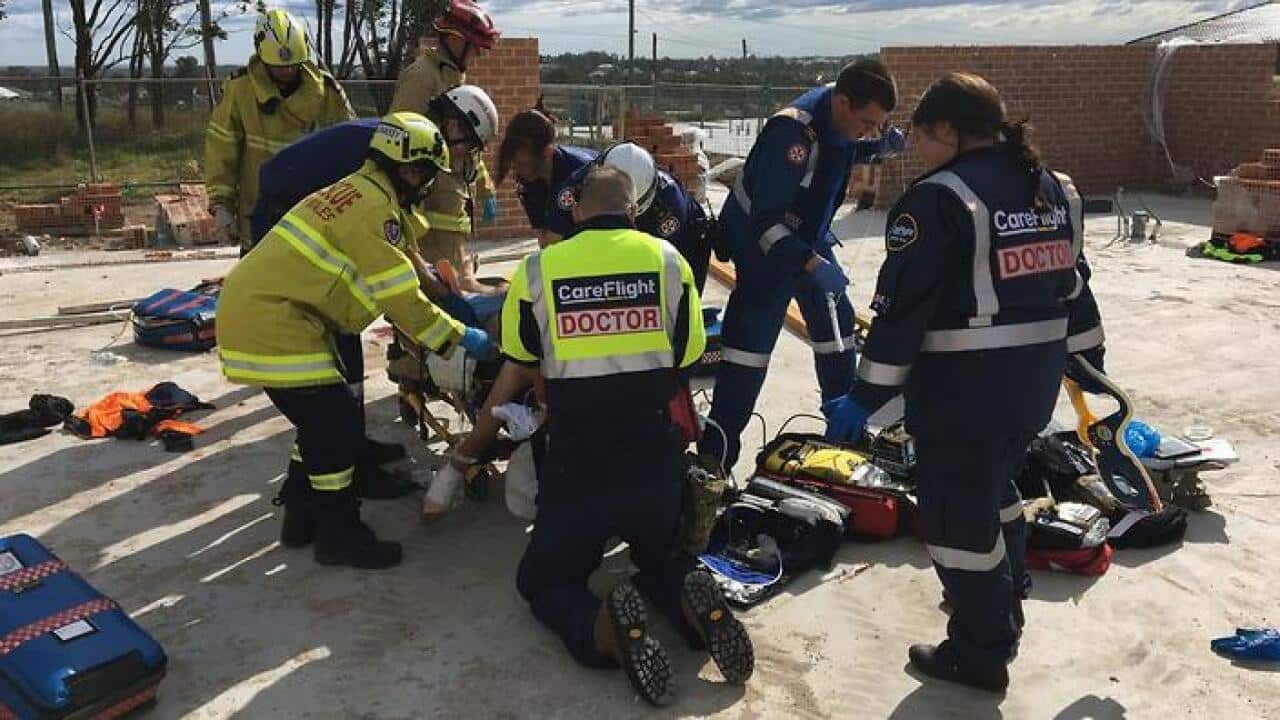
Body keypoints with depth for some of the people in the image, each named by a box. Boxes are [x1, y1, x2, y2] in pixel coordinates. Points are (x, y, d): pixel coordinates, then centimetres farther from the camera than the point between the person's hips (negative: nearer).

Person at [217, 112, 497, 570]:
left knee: (323, 416, 19)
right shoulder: (374, 205, -16)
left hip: (256, 308, 10)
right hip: (271, 321, -10)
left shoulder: (365, 193, 15)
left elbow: (402, 274, 22)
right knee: (337, 427, -3)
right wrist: (459, 337, -9)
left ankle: (302, 516, 31)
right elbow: (400, 300, -17)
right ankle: (339, 535, 10)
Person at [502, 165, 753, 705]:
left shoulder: (537, 268, -2)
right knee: (658, 560, 29)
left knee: (541, 579, 18)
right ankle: (693, 603, -6)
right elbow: (686, 362, 8)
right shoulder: (668, 258, 1)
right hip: (655, 464, 2)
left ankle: (601, 627, -15)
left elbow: (519, 367, 10)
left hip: (576, 467, -2)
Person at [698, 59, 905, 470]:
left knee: (836, 320, 16)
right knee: (751, 342, -11)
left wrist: (879, 148, -4)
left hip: (809, 238, 9)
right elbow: (765, 219, -32)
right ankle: (716, 456, -5)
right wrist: (813, 265, -39)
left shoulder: (839, 118, -7)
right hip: (763, 245, -9)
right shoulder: (792, 131, -32)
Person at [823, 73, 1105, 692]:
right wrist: (1088, 359, 28)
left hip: (963, 386, -8)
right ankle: (1003, 603, 45)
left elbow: (901, 310, -20)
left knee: (957, 510, 6)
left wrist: (864, 398, -14)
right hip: (1036, 379, 9)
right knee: (994, 482, 28)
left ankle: (981, 652, 19)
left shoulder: (937, 199, -17)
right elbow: (1072, 282, 17)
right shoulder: (1055, 189, 8)